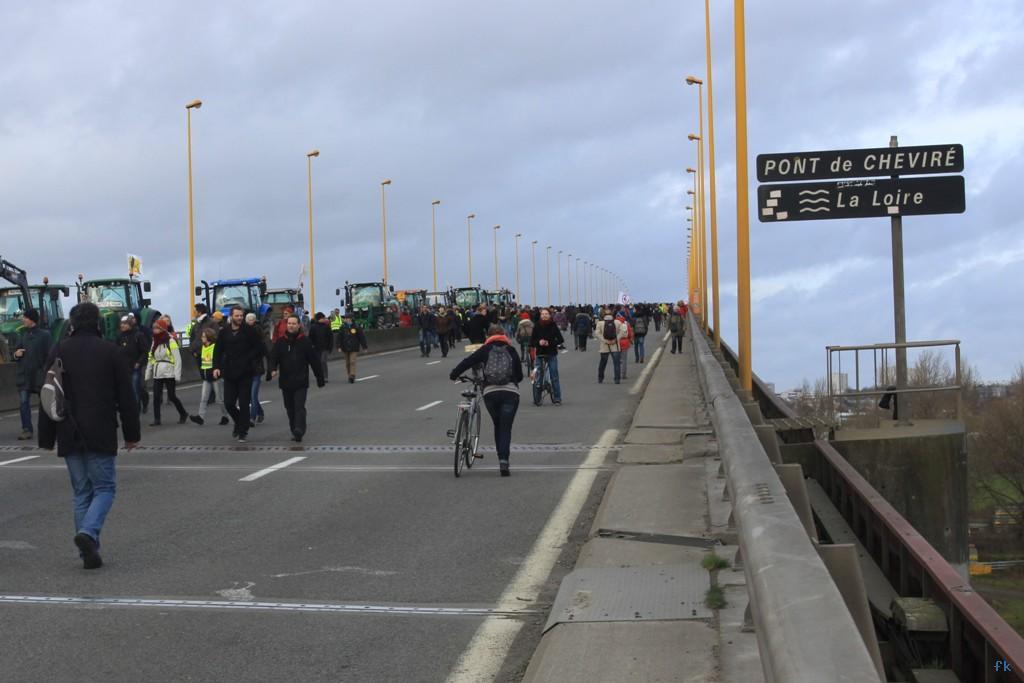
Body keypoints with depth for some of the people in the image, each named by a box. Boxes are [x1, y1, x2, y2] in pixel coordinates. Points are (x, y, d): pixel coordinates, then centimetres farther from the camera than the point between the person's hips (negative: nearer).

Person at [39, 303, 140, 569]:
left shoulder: (59, 352, 3)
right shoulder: (109, 351, -2)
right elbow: (126, 396, -1)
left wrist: (47, 437, 11)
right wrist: (131, 433, 7)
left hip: (69, 435, 3)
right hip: (101, 435, -3)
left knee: (82, 492, 10)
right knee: (104, 487, 6)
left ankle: (89, 552, 6)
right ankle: (88, 532, -19)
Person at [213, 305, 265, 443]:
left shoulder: (249, 331, -4)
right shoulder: (224, 332, 5)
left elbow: (261, 348, -2)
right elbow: (218, 351, 11)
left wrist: (250, 360, -8)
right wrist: (216, 367, -1)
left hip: (245, 374, -3)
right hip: (229, 373, 3)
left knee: (244, 404, -2)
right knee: (229, 403, 3)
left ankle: (242, 432, 8)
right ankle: (240, 424, 28)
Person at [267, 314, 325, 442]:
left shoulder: (305, 341, -1)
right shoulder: (280, 342, 5)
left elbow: (314, 360, 2)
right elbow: (273, 357, -3)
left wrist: (320, 379, 3)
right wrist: (272, 370, -24)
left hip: (301, 382, -3)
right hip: (285, 381, 3)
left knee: (299, 406, -13)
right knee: (290, 408, 11)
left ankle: (299, 431, -21)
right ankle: (295, 431, 22)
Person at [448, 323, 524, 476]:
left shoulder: (485, 350, 9)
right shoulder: (511, 350, 12)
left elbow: (467, 362, 3)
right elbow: (519, 375, 17)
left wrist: (453, 375, 16)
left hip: (490, 392, 0)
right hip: (510, 392, 0)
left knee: (498, 427, 17)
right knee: (506, 429, 0)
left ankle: (502, 460, 13)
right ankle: (504, 461, -16)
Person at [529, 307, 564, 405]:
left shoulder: (553, 326, -1)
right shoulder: (537, 327, 1)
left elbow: (560, 340, -1)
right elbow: (532, 341, 4)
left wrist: (549, 343, -13)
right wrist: (538, 342, -16)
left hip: (552, 354, -1)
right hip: (540, 354, 1)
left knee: (554, 377, 1)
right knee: (538, 377, -1)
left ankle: (557, 399, 8)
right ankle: (537, 399, 9)